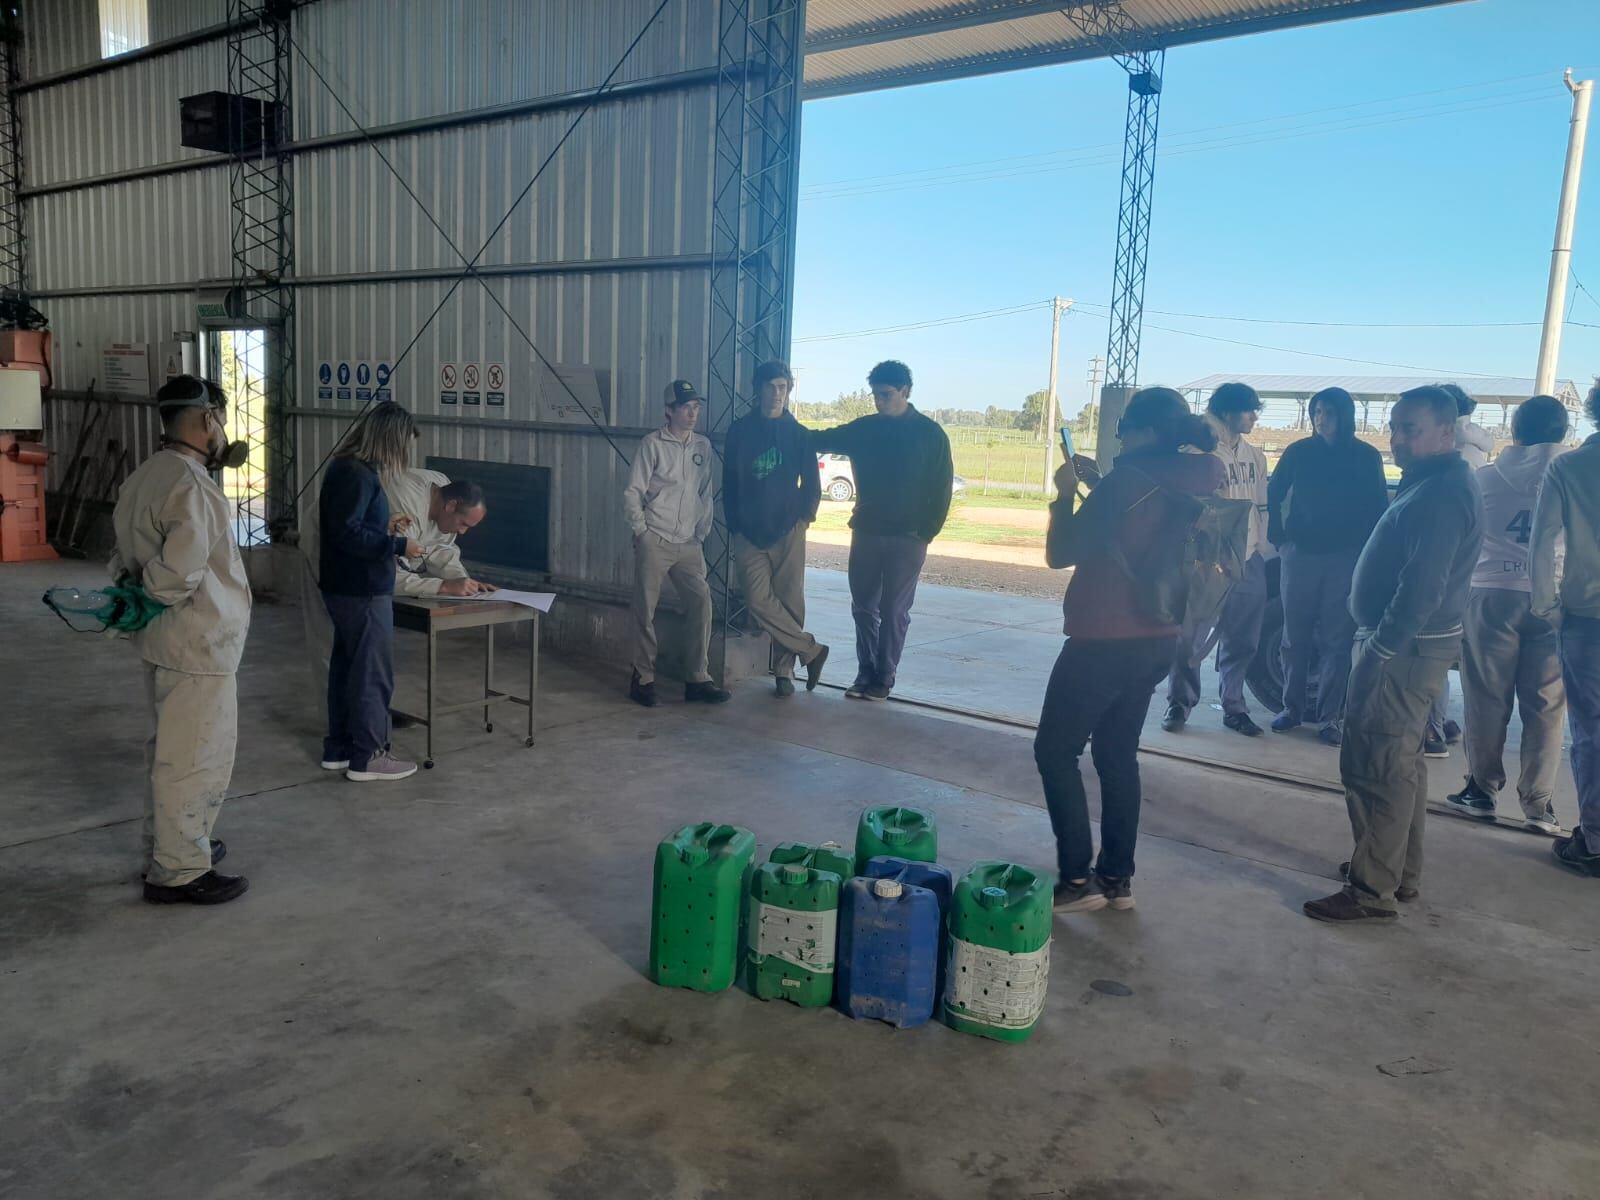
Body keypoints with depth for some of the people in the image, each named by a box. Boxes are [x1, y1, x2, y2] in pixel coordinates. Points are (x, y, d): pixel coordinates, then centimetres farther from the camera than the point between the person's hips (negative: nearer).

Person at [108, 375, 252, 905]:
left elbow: (125, 552, 15)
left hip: (165, 642, 10)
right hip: (197, 643, -10)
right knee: (197, 758, 0)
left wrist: (131, 587, 2)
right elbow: (181, 569, -29)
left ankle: (168, 846, 37)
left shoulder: (148, 474, 10)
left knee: (171, 750, 22)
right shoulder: (189, 486, -22)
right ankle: (179, 872, 10)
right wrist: (146, 598, -12)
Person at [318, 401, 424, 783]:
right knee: (372, 672, -1)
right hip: (362, 590, -10)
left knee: (346, 665, 16)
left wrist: (385, 526, 13)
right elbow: (348, 534, -25)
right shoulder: (357, 473, -20)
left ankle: (339, 748, 26)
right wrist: (398, 545, -19)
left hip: (345, 586, 10)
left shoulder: (345, 466, 12)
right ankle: (366, 758, 7)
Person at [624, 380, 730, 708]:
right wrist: (641, 531, -7)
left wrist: (702, 533, 8)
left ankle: (697, 679, 4)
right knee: (645, 611, 0)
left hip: (688, 544, 4)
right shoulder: (653, 444, -5)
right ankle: (643, 678, 12)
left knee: (702, 603, -5)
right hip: (654, 542, -4)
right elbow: (632, 493, -4)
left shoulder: (703, 446, 9)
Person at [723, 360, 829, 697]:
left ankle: (784, 669, 13)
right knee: (760, 600, -10)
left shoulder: (798, 433, 5)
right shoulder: (739, 430, 6)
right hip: (750, 533, 1)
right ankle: (812, 651, 3)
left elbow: (811, 482, 8)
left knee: (790, 601, 0)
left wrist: (804, 517, -4)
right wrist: (734, 527, 5)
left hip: (788, 531, -1)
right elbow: (729, 481, 9)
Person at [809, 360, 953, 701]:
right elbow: (821, 440, 11)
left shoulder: (930, 435, -2)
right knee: (863, 606, 6)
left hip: (906, 538, -3)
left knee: (894, 610, 2)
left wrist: (926, 533, -10)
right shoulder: (863, 429, 6)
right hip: (865, 533, 3)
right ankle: (865, 672, 17)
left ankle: (884, 678, 11)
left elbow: (941, 490, -3)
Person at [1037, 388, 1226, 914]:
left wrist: (1065, 493, 4)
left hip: (1104, 641, -8)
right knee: (1117, 753, 17)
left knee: (1055, 750, 5)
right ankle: (1117, 877, 22)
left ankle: (1078, 878, 4)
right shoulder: (1195, 486, 5)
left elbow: (1060, 553, -10)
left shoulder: (1127, 481, -18)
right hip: (1157, 639, 8)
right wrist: (1095, 488, 13)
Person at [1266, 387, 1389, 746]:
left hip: (1345, 559, -1)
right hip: (1299, 554, 1)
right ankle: (1291, 707, 15)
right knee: (1295, 636, 5)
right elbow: (1273, 495, 10)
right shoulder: (1299, 452, 4)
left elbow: (1377, 509, 4)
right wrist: (1278, 539, 4)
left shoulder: (1366, 457, 3)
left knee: (1336, 640, 1)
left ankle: (1328, 717, 6)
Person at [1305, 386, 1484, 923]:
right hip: (1411, 642, 11)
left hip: (1406, 645, -11)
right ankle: (1400, 871, 31)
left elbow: (1423, 586, -26)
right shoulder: (1433, 482, 15)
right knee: (1401, 762, 19)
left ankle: (1372, 890, -1)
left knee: (1375, 766, -7)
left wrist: (1381, 649, -23)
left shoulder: (1442, 493, -19)